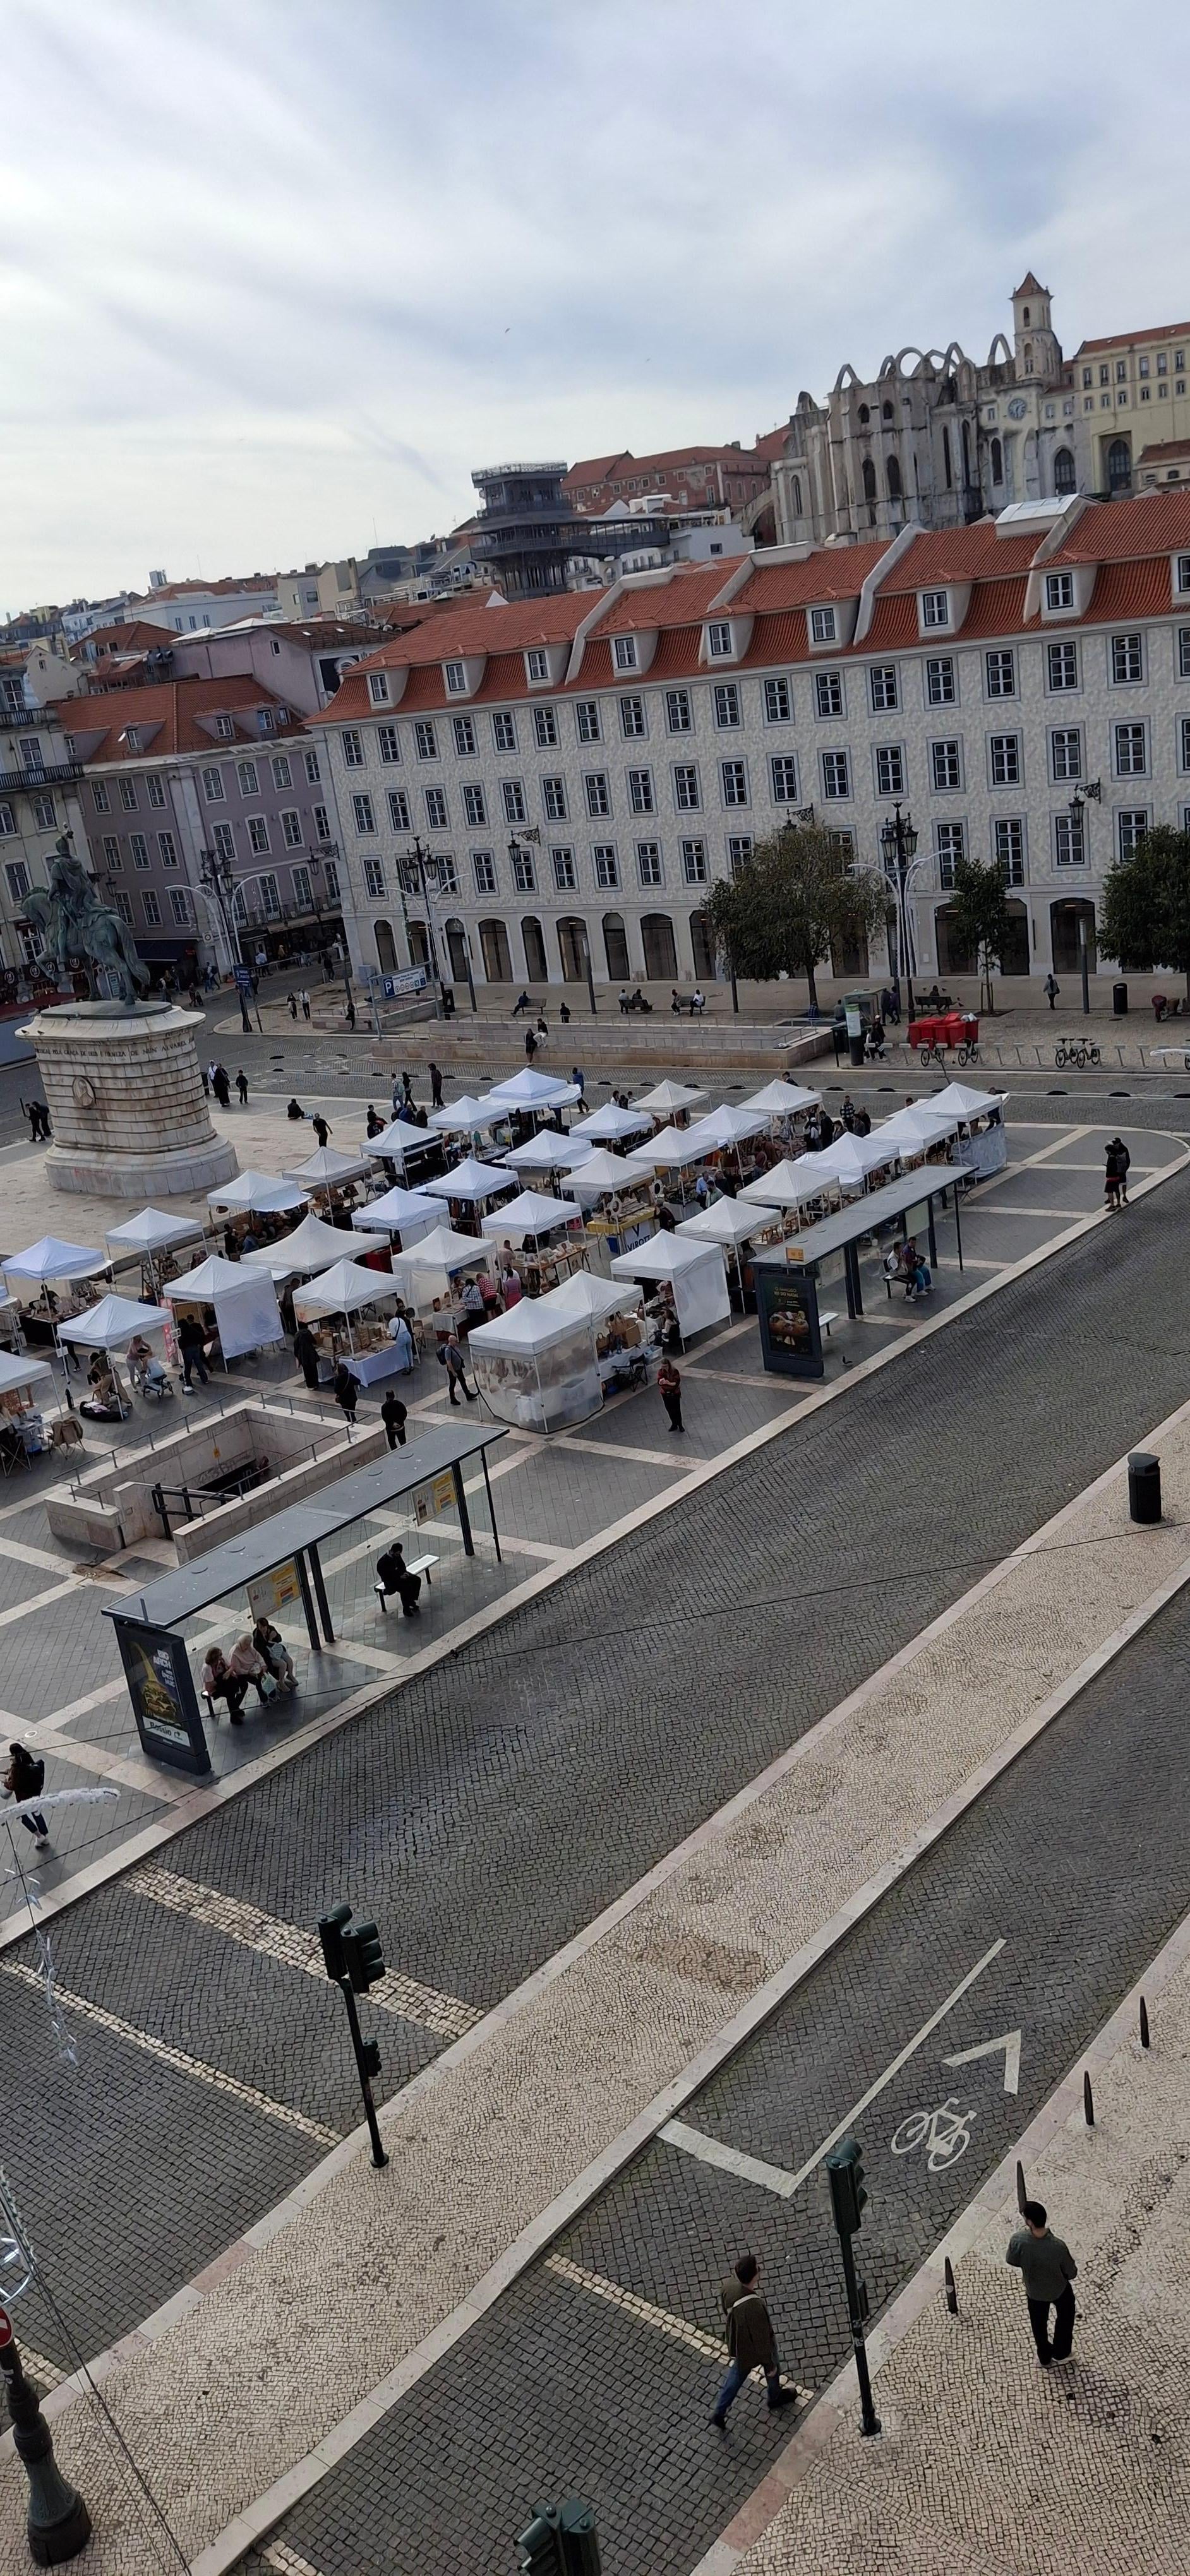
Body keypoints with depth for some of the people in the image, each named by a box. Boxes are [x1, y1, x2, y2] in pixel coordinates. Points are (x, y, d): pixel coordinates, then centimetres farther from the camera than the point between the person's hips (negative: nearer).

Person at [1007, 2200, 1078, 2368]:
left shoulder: (1018, 2240, -36)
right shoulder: (1058, 2246, -39)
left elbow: (1012, 2261, -13)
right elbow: (1072, 2273, -21)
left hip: (1035, 2292, 2)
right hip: (1059, 2289, -2)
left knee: (1039, 2324, 31)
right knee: (1065, 2316, 33)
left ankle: (1045, 2358, 52)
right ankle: (1060, 2353, 50)